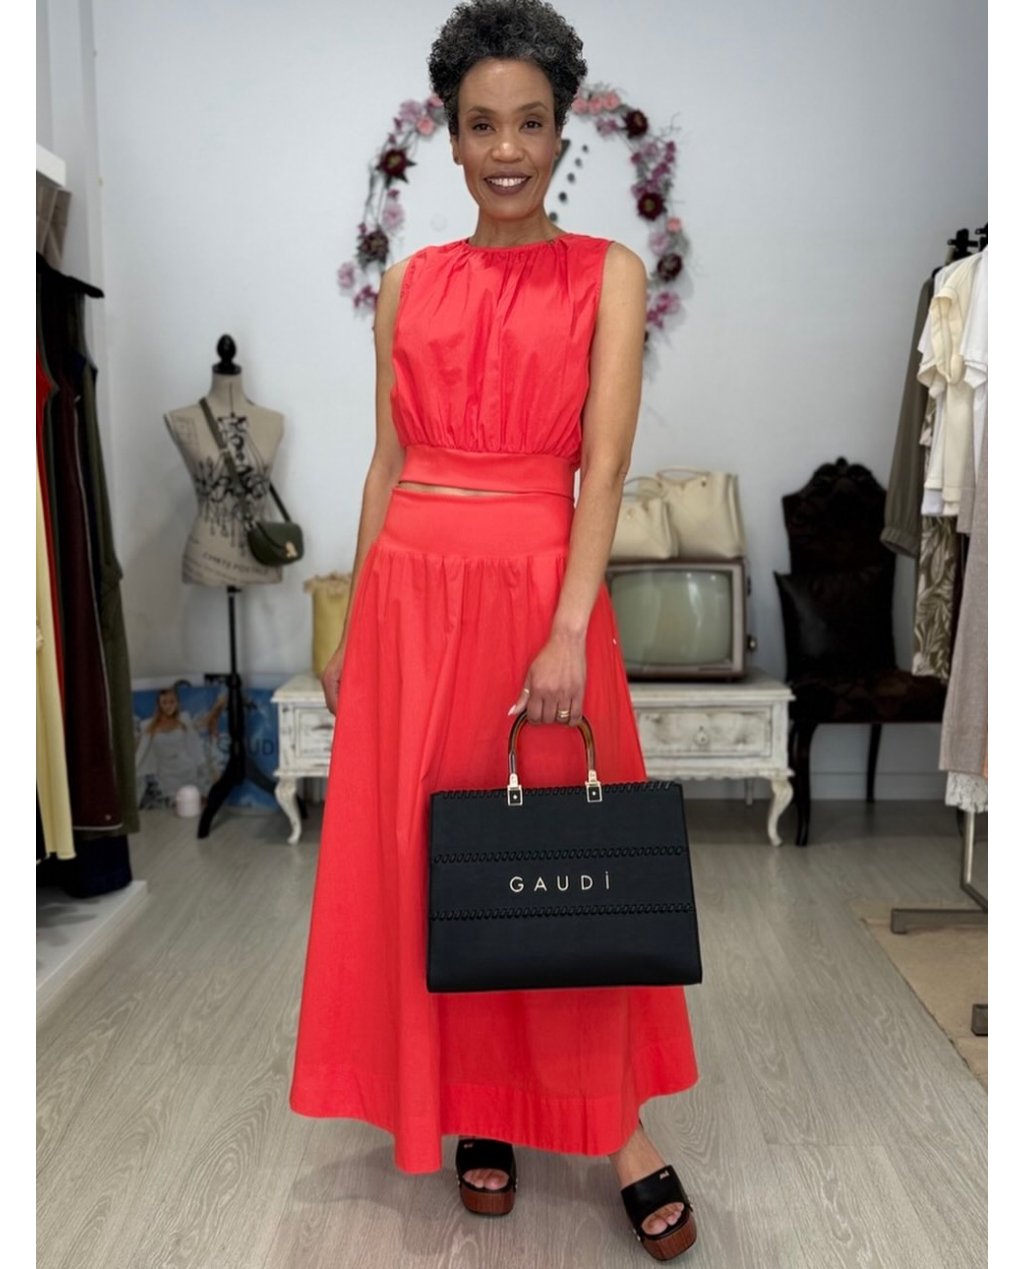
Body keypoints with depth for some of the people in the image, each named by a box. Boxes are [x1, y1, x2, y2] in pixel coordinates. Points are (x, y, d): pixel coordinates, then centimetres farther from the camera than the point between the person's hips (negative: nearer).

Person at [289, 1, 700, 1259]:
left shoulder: (606, 273, 2)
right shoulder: (408, 285, 11)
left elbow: (605, 464, -8)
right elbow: (388, 463, 10)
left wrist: (568, 630, -19)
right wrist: (354, 631, 8)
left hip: (540, 580, -3)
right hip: (413, 586, 3)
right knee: (423, 849, 7)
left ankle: (615, 1123, 19)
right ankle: (475, 1107, 26)